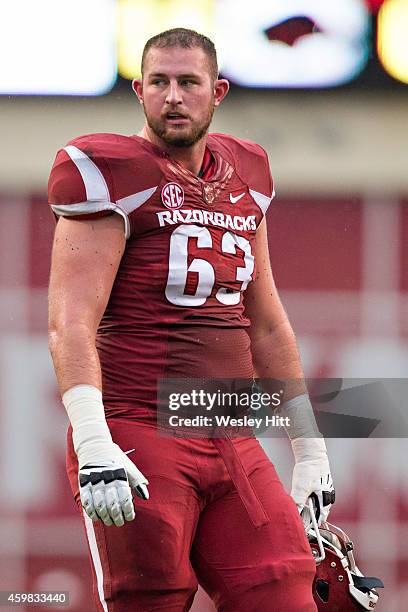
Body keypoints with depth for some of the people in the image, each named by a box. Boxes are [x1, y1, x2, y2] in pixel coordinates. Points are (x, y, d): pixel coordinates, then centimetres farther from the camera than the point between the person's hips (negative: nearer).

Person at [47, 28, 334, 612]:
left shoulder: (245, 176, 16)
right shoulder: (114, 173, -5)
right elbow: (70, 322, -13)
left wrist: (309, 447, 23)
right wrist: (93, 445, -25)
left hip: (232, 448, 6)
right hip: (139, 442, -6)